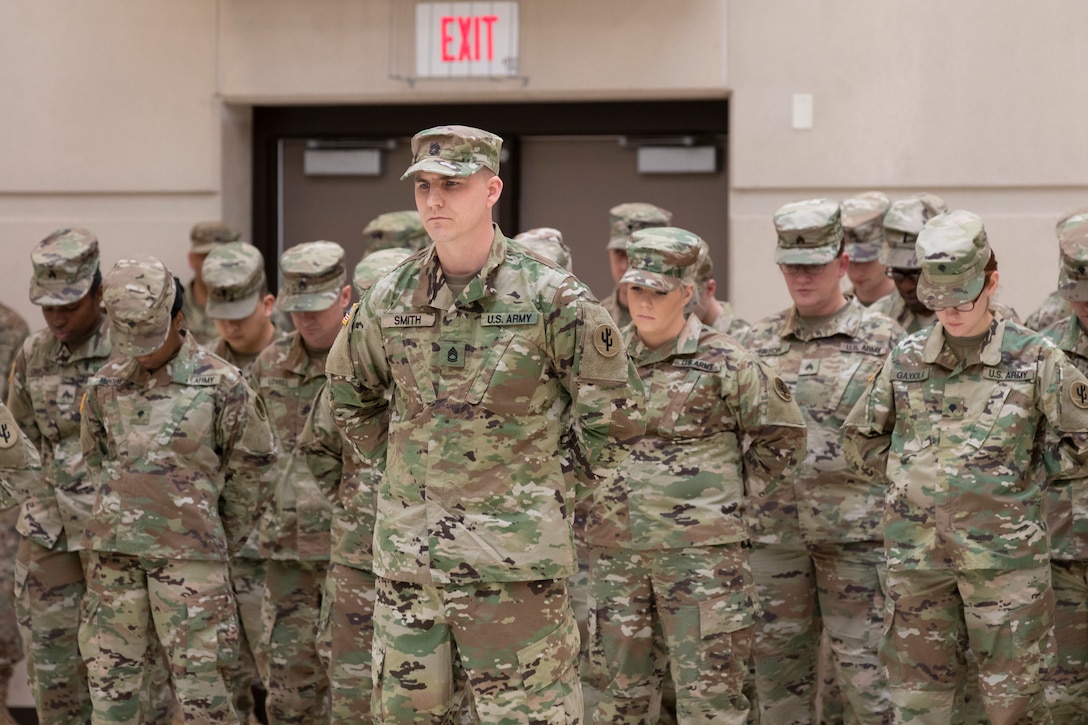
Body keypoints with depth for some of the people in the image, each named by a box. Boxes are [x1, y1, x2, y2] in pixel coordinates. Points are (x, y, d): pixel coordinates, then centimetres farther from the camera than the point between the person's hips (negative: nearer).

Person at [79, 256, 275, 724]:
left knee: (201, 686, -5)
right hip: (113, 550, 4)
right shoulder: (105, 386, 6)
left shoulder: (220, 383, -5)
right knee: (110, 682, 7)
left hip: (189, 555, -4)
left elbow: (249, 464, 4)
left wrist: (223, 540, 11)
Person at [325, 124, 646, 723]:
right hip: (406, 557, 4)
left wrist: (555, 489, 1)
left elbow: (616, 412, 0)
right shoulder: (389, 300, 5)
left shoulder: (551, 298, -6)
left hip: (513, 559, -4)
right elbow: (349, 396, 22)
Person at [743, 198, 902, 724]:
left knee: (861, 659, -2)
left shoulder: (882, 339, -1)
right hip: (774, 523, 4)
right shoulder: (759, 341, 10)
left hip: (855, 526, -4)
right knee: (777, 652, 9)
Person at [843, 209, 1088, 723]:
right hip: (917, 558, 3)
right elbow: (861, 440, 17)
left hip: (1005, 558, -3)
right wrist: (908, 477, 7)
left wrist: (1031, 476, -2)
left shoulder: (1033, 358, -4)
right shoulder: (906, 358, 5)